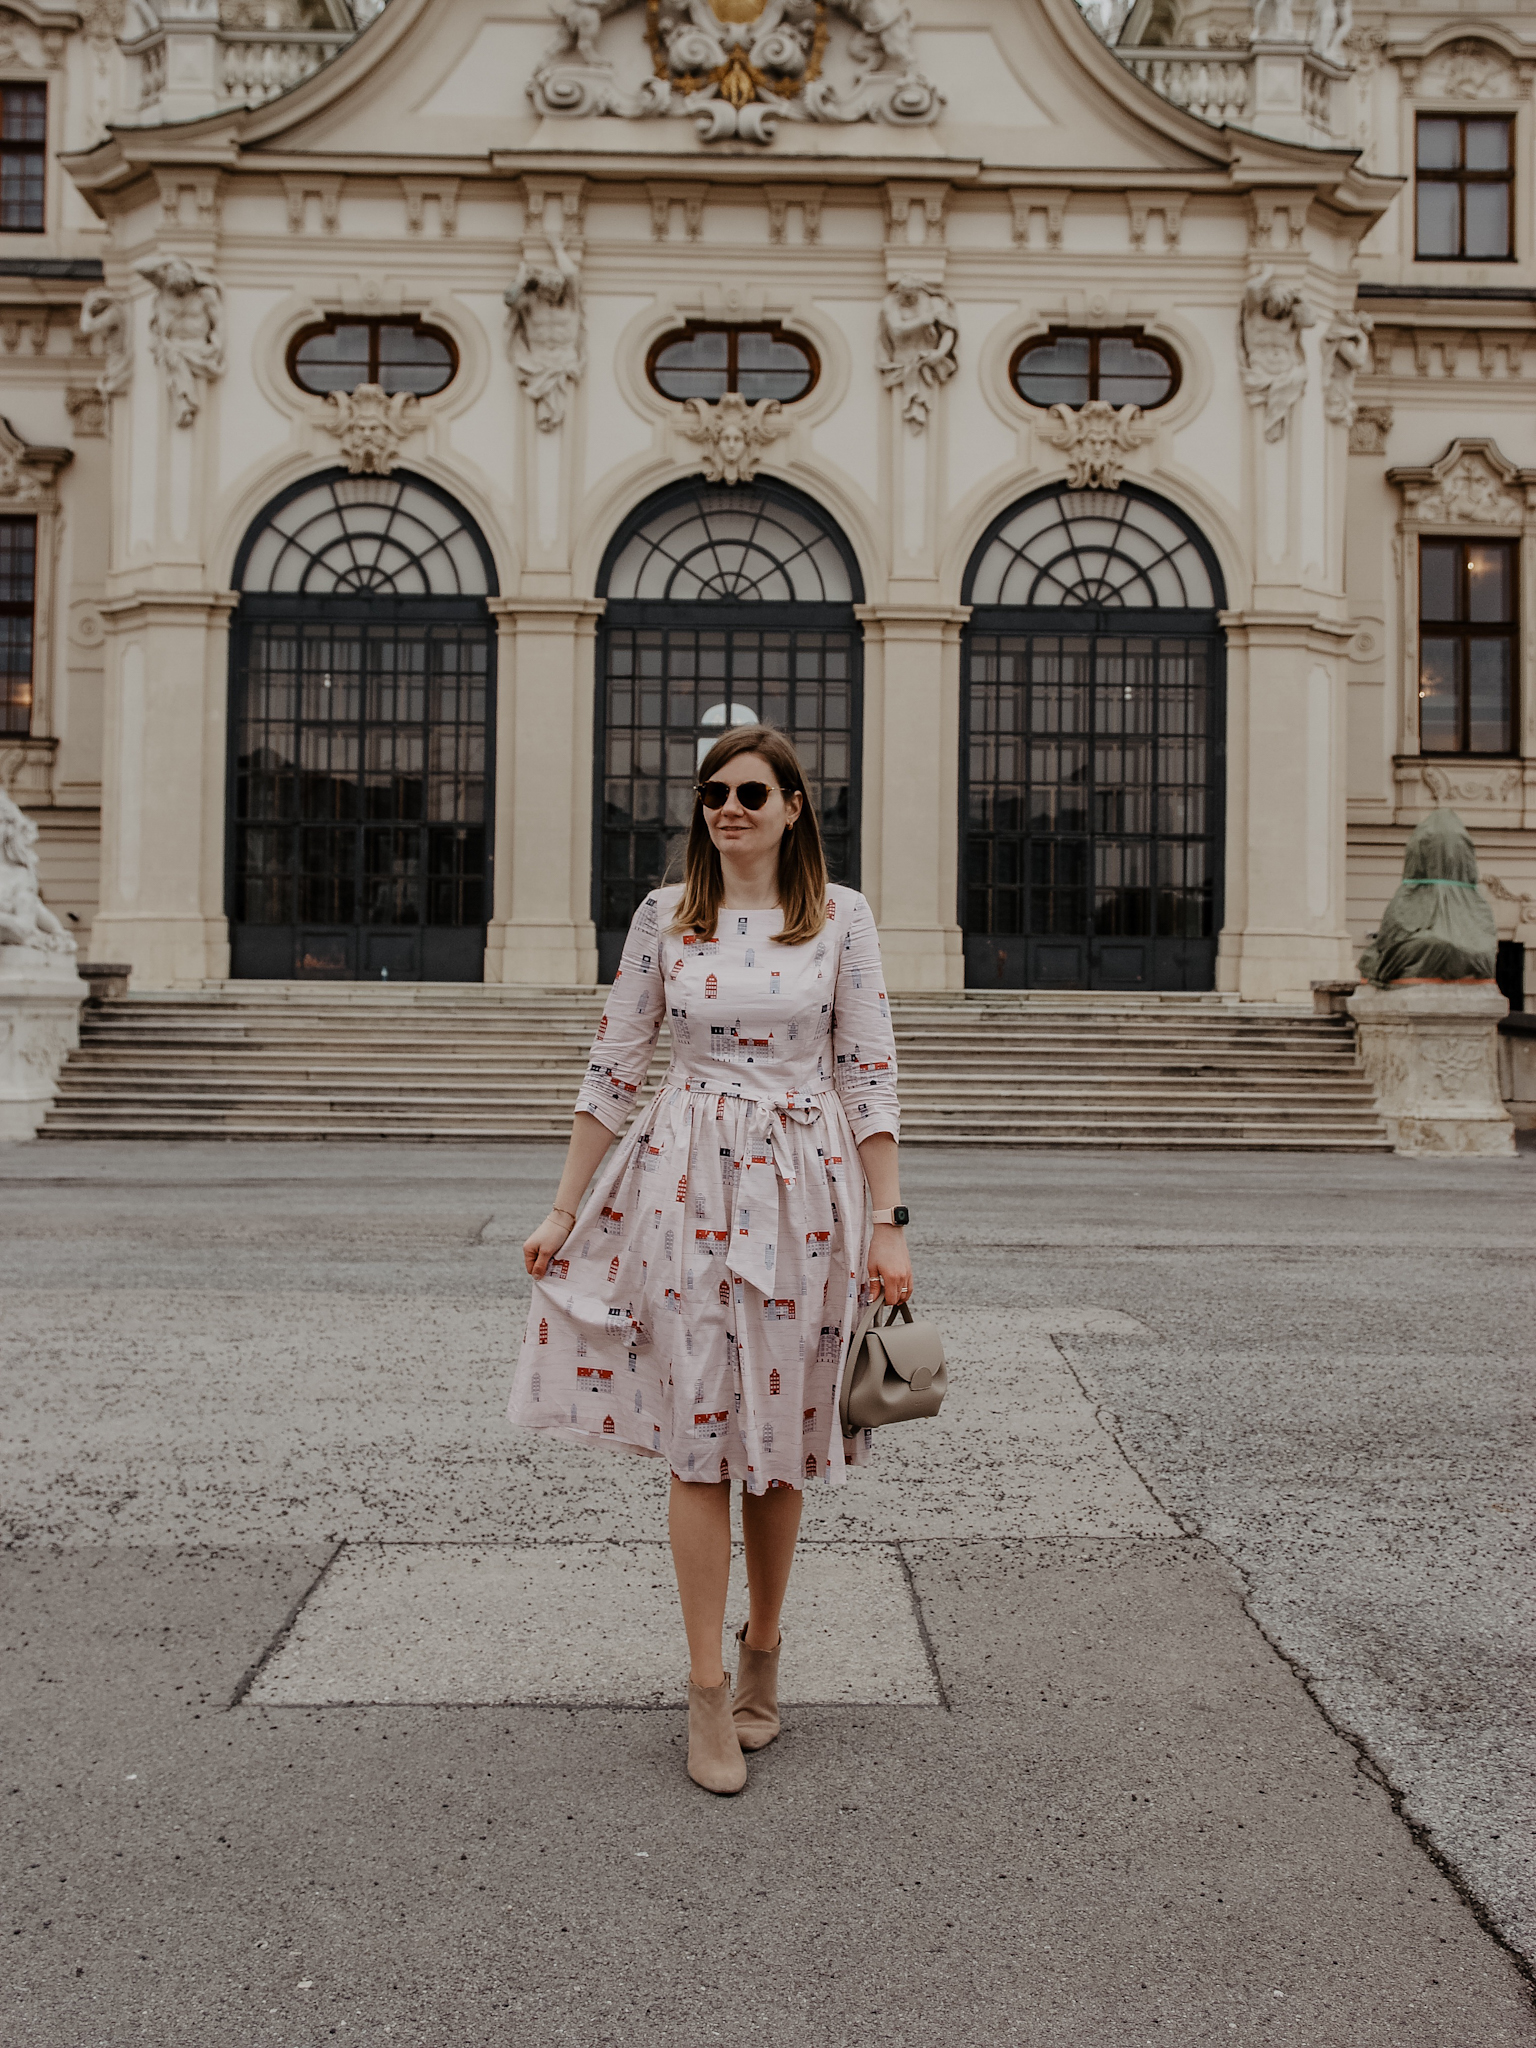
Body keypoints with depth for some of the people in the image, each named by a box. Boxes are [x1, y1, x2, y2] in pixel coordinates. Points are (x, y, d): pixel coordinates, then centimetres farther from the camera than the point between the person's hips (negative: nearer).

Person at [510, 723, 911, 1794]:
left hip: (806, 1191, 0)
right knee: (701, 1434, -1)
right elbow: (613, 1068, 7)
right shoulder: (665, 916, 4)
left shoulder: (842, 918, 2)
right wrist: (564, 1209, 6)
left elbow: (871, 1076, 1)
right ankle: (709, 1690, 8)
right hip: (689, 1183, 0)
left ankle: (763, 1654, 28)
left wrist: (888, 1223, -4)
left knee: (783, 1434, 9)